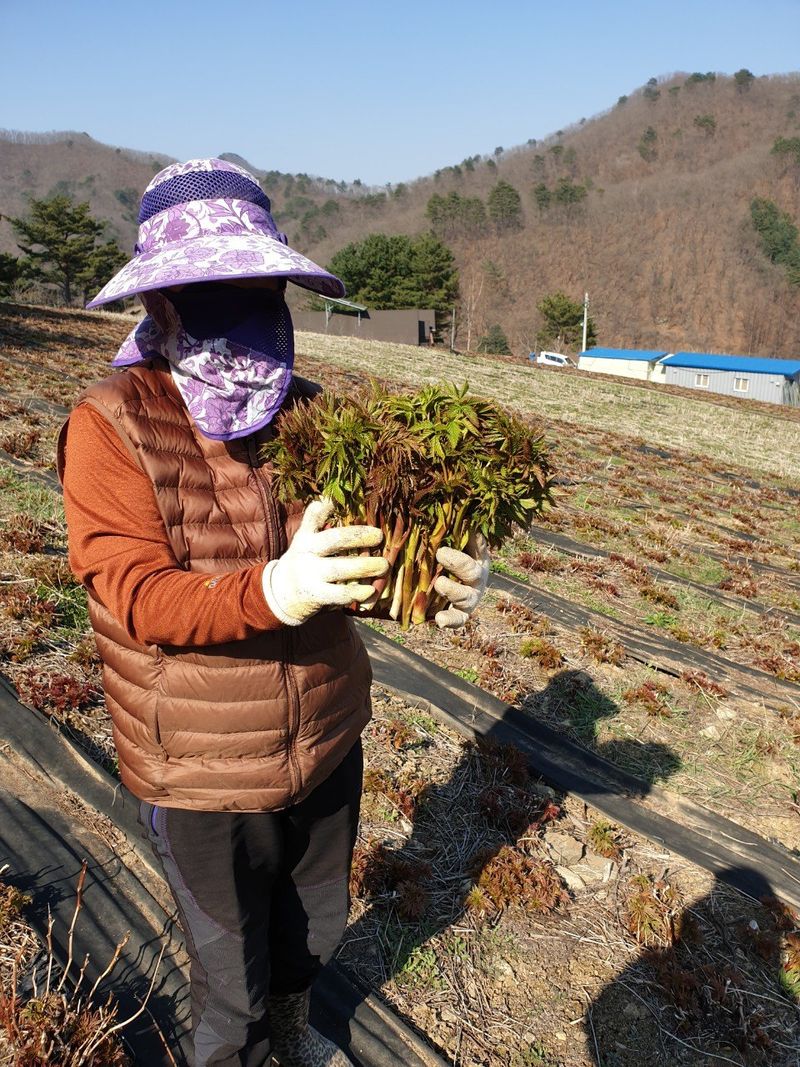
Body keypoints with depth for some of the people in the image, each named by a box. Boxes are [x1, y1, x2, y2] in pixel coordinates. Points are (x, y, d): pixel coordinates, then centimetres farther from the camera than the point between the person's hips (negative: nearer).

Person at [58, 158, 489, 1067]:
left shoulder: (309, 412, -3)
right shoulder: (113, 424, -16)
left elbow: (365, 551, -6)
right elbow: (139, 599, -23)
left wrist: (441, 583, -28)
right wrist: (271, 593, -41)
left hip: (327, 746, 5)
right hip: (203, 777, -4)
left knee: (314, 931, 29)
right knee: (231, 975, 19)